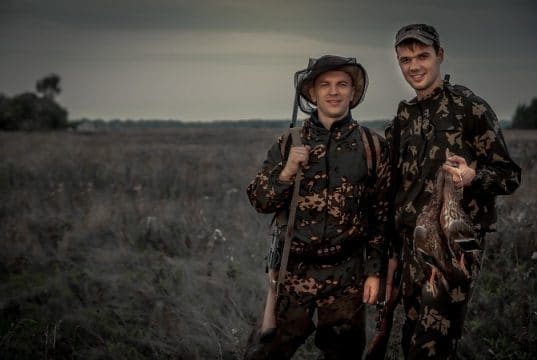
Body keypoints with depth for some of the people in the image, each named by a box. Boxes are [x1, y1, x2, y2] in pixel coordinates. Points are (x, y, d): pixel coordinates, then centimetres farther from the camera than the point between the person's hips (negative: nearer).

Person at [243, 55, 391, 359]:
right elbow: (261, 202, 2)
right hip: (293, 273, 1)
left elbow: (384, 215, 2)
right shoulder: (290, 144, 3)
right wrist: (286, 172, -15)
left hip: (346, 276, 0)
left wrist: (375, 270, -2)